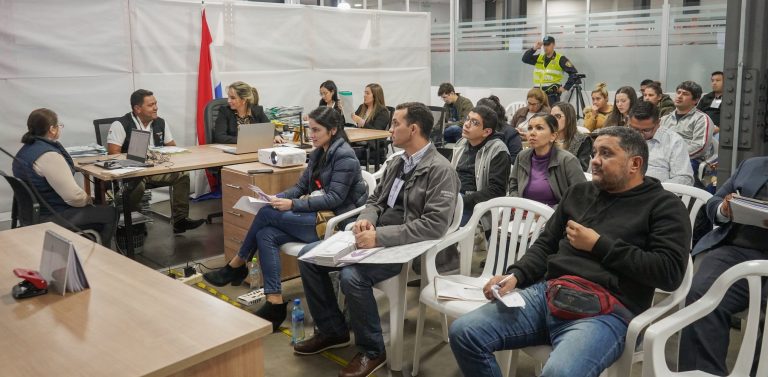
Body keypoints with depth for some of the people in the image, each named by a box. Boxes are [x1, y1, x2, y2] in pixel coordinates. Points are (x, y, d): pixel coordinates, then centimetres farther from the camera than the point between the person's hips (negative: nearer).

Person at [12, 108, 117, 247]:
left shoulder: (25, 150, 6)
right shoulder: (48, 155, -26)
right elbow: (74, 196, -27)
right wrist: (88, 199, -6)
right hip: (53, 218, -10)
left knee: (94, 208, 27)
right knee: (110, 213, 3)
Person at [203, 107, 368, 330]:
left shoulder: (344, 156, -13)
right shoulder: (318, 153, 13)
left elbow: (334, 199, -20)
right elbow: (301, 186, 14)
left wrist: (293, 205, -25)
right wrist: (278, 198, -6)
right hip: (316, 215, 8)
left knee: (267, 214, -17)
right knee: (265, 235, -15)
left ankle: (237, 265, 3)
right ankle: (275, 304, -13)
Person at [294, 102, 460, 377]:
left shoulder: (440, 170, -14)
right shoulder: (397, 163, 12)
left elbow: (435, 225, -24)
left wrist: (381, 236, -29)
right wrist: (366, 219, -6)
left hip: (408, 248, -8)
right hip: (376, 237, 9)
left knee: (352, 276, -32)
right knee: (309, 255, -1)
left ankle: (372, 351, -8)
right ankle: (332, 330, 13)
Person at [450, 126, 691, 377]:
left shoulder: (664, 205, 5)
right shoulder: (579, 193, 21)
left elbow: (670, 272, -8)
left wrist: (599, 245, -7)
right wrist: (515, 275, 2)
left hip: (606, 309, -5)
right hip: (547, 292, 6)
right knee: (463, 332, -12)